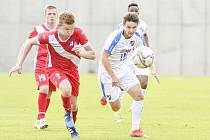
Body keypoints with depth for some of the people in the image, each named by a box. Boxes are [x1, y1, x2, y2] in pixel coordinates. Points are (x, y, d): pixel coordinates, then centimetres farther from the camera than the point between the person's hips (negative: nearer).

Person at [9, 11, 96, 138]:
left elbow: (93, 55, -17)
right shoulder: (50, 36, -25)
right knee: (66, 89, -35)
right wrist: (19, 64, -10)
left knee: (74, 106, 8)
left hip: (72, 69, 3)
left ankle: (72, 127, 39)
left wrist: (83, 53, -40)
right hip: (55, 69, -3)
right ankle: (67, 113, -5)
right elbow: (29, 43, -8)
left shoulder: (78, 33, -22)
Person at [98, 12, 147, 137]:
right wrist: (113, 76, -26)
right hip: (108, 72, -6)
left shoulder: (136, 37, -7)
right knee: (116, 108, -2)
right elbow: (104, 58, -25)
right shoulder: (115, 37, -27)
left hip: (123, 69, 6)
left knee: (139, 96, -8)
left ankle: (135, 129, 3)